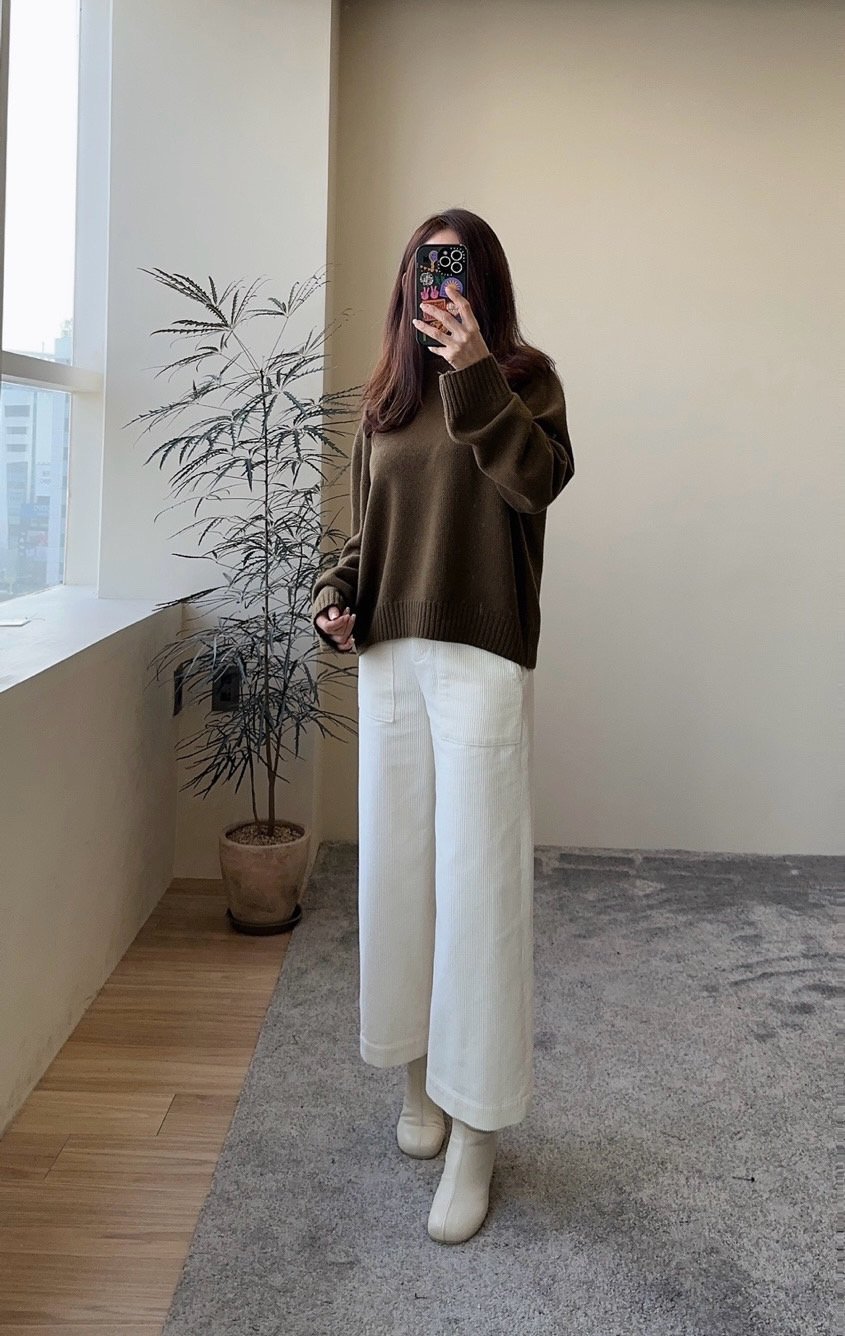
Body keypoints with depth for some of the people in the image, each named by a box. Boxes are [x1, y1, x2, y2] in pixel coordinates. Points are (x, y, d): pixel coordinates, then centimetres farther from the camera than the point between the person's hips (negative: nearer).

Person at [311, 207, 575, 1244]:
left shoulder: (521, 374, 2)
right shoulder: (387, 399, 15)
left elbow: (538, 480, -17)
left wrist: (473, 373, -23)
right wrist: (334, 598, 2)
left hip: (480, 656, -5)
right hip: (388, 656, 5)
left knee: (477, 878, -4)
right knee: (398, 865, 10)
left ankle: (476, 1136, 7)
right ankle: (418, 1071, 29)